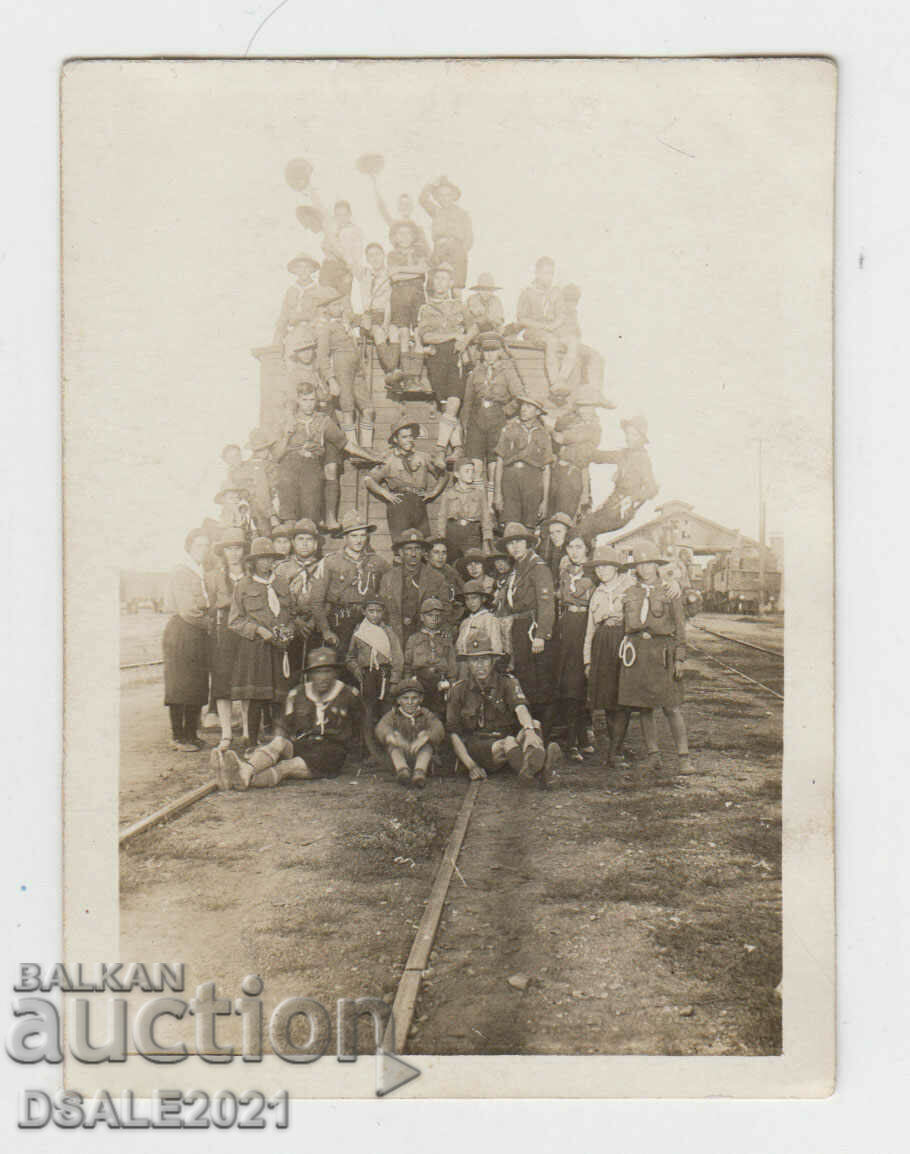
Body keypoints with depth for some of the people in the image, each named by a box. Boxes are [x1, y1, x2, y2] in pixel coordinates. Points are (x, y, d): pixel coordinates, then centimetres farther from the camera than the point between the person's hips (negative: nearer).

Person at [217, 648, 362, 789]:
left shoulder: (348, 696, 2)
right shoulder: (297, 694, 8)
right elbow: (283, 726, 13)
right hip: (300, 746, 3)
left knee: (287, 767, -31)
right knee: (279, 742, -32)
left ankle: (247, 779, -54)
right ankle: (246, 771, -58)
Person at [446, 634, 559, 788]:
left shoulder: (507, 681, 2)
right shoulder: (458, 690, 2)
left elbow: (520, 707, -19)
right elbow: (453, 732, -1)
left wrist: (529, 730, -42)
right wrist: (471, 766, -14)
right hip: (477, 748, -2)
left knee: (534, 724, -27)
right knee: (508, 743, -33)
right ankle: (538, 774, -66)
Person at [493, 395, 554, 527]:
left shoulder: (543, 435, 12)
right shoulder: (509, 429, 10)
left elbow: (546, 470, 11)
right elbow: (499, 462, 8)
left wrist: (545, 500, 6)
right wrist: (497, 493, 0)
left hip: (533, 482, 1)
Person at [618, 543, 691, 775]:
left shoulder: (669, 591, 4)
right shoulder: (629, 593, 13)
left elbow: (680, 627, 4)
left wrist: (679, 658, -2)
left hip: (662, 652, -3)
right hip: (636, 651, 3)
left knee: (671, 707, -7)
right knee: (643, 707, 4)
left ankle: (683, 757, -3)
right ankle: (653, 753, 14)